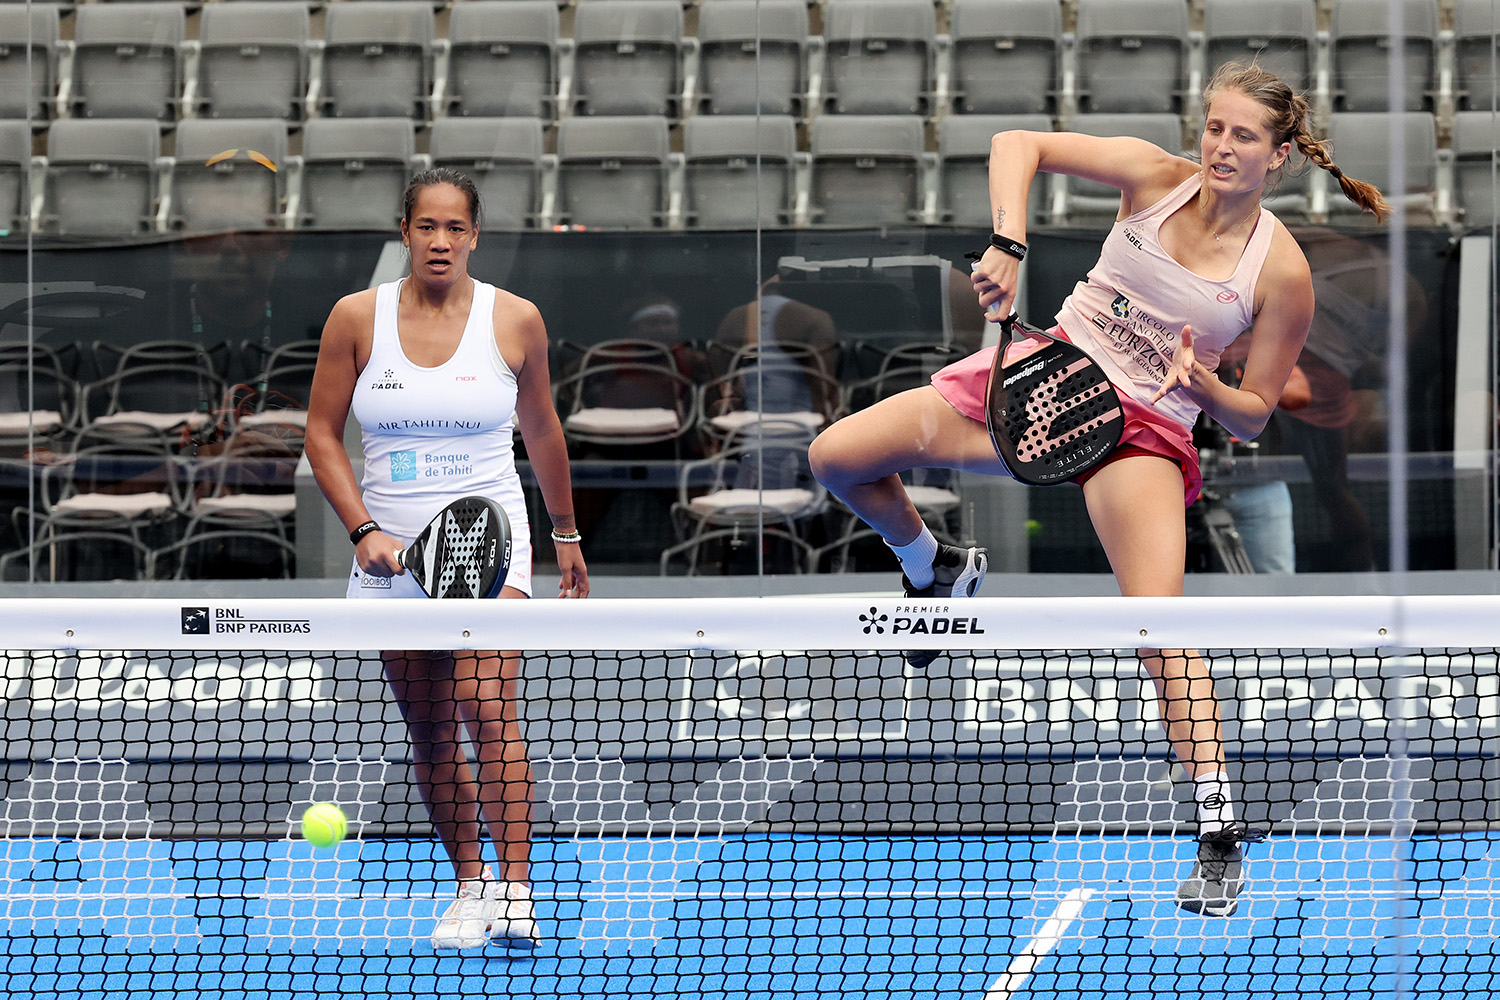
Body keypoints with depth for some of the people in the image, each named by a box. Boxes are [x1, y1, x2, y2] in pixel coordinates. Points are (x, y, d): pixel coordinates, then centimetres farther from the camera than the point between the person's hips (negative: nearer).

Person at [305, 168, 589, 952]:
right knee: (429, 733, 6)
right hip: (393, 550, 2)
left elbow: (540, 429, 14)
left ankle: (516, 890, -21)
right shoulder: (356, 318, 0)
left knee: (487, 710, -19)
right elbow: (323, 434, 4)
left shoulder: (515, 321, 0)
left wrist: (566, 535, 21)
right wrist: (364, 529, -8)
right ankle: (470, 884, 19)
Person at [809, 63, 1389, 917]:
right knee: (838, 457, 1)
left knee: (1158, 621, -27)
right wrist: (1008, 245, -21)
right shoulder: (1158, 178, -7)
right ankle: (937, 572, 32)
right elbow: (1019, 145, -6)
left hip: (1147, 424, -4)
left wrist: (1202, 384, -25)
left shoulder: (1282, 271, -11)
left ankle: (1221, 824, -25)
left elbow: (1255, 415, -3)